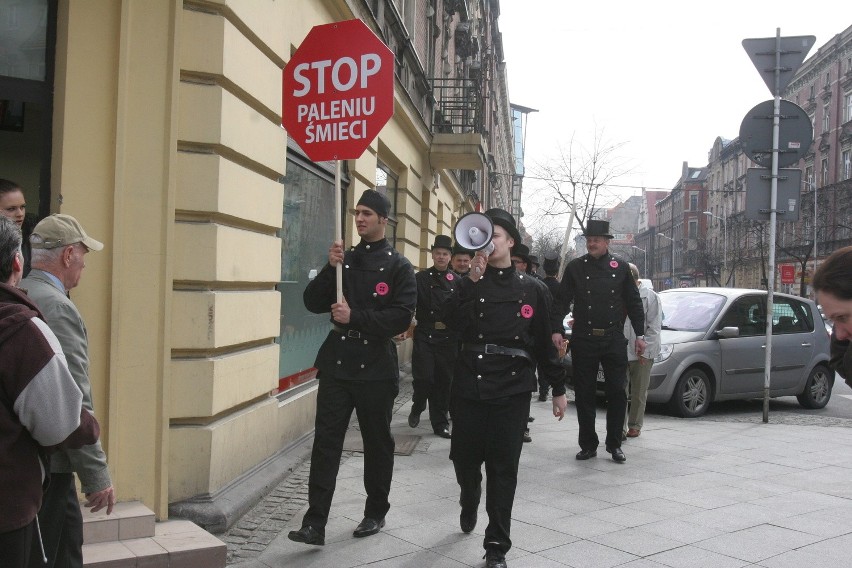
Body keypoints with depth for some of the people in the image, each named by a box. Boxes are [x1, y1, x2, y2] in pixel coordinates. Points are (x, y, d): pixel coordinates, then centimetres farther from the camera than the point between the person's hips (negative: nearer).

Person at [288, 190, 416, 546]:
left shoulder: (399, 267, -2)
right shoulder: (344, 260, 10)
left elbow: (402, 317, -13)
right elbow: (313, 303, 5)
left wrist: (355, 317, -18)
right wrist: (330, 269, -10)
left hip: (376, 367, -3)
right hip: (337, 363, 3)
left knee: (377, 443, 11)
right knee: (326, 441, -3)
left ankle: (376, 513, 28)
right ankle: (315, 523, 0)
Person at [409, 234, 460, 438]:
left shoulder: (457, 281, 5)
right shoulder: (421, 278, 2)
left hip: (448, 338, 2)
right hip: (424, 336, -1)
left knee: (444, 381, 7)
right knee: (423, 378, -7)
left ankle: (440, 423, 20)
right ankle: (417, 408, 23)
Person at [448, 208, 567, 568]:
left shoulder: (532, 289, 6)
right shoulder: (469, 284, 7)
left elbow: (544, 342, 10)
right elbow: (457, 325, -11)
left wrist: (558, 389, 13)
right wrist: (474, 281, -16)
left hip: (512, 390, -1)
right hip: (469, 386, 1)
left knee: (503, 467, 2)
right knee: (465, 458, 10)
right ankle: (469, 502, 45)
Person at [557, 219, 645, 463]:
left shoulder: (620, 267, 6)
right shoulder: (575, 267, 3)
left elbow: (634, 303, 9)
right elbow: (562, 301, 0)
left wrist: (640, 335, 5)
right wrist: (556, 330, -12)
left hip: (614, 340, 1)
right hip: (583, 340, 0)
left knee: (617, 392, 2)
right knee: (584, 394, 5)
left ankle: (614, 444, 16)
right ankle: (588, 445, 16)